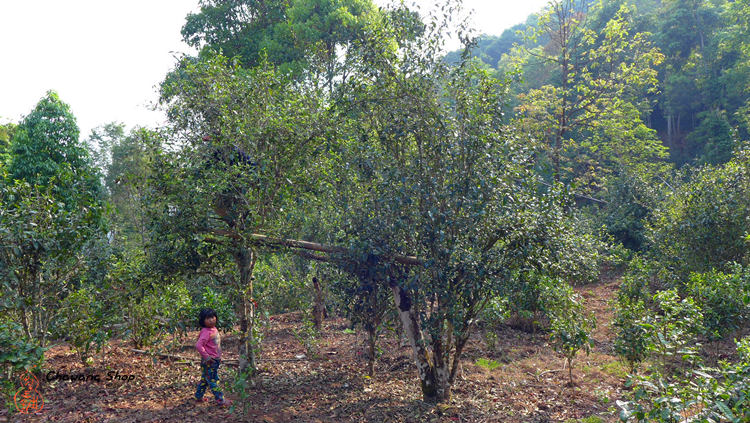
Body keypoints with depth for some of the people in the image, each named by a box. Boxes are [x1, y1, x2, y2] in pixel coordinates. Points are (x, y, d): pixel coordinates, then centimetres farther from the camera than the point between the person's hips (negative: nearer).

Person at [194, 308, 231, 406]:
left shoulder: (214, 329, 7)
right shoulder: (206, 332, -21)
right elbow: (198, 345, -30)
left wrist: (218, 357, 17)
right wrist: (206, 357, -24)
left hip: (215, 360, 9)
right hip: (209, 362, -9)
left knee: (205, 379, 20)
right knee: (213, 381, -1)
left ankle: (198, 397, 32)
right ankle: (220, 400, 3)